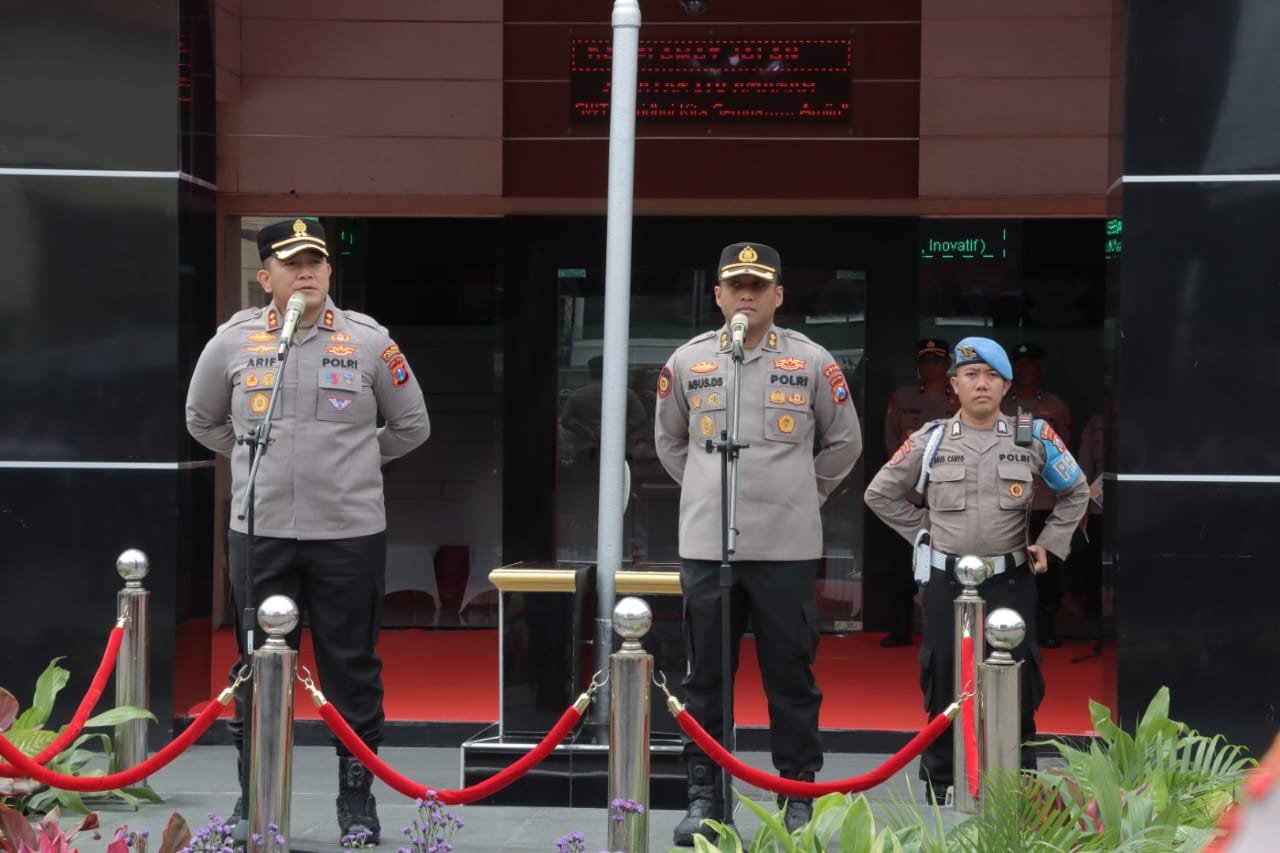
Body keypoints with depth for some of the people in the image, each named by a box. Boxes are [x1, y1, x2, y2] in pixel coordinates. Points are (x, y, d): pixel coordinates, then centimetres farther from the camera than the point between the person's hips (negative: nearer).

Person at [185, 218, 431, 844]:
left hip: (351, 534, -1)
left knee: (352, 669, 6)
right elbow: (202, 421, 18)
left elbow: (411, 426, 11)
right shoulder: (232, 343, 2)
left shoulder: (369, 343, -1)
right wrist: (257, 459, 12)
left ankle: (357, 797, 16)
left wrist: (352, 461, 10)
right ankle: (253, 798, 19)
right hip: (260, 534, 1)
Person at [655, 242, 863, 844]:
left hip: (787, 548, -1)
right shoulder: (687, 362, 5)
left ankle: (798, 800, 13)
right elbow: (668, 440, 19)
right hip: (706, 546, 1)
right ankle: (705, 797, 15)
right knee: (706, 679, 6)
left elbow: (844, 443, 12)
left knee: (791, 678, 4)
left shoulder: (812, 362, 1)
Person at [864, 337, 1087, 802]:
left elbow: (1076, 492, 16)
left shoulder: (1034, 437, 2)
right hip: (946, 580, 0)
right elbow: (881, 493, 13)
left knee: (1017, 679, 0)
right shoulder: (930, 440, 3)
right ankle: (939, 778, 16)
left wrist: (1050, 543, 9)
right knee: (943, 678, 4)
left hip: (1011, 580, 0)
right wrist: (924, 533, 7)